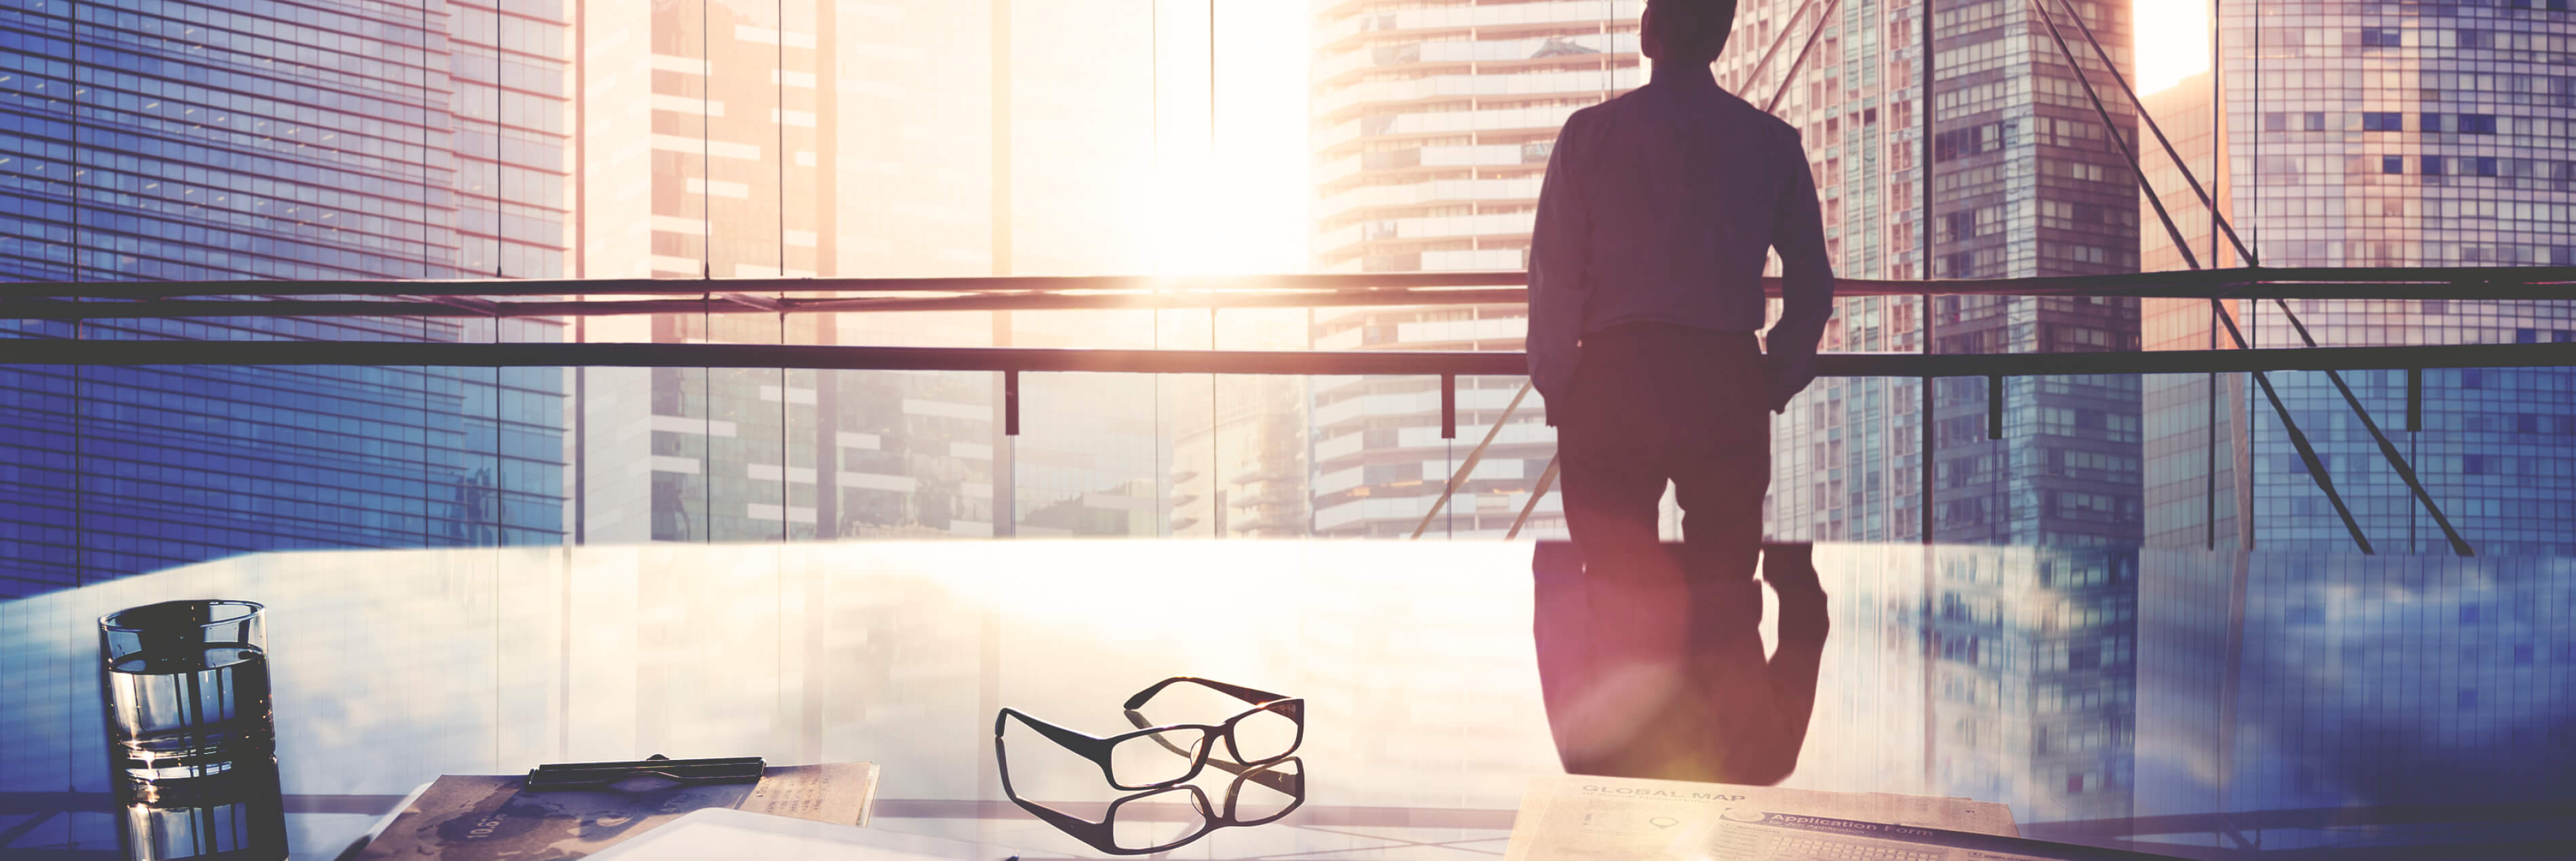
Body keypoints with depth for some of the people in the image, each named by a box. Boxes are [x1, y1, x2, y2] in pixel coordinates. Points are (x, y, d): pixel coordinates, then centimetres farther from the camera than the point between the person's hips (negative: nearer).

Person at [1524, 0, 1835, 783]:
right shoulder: (1771, 142, 8)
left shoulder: (1591, 133, 1)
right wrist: (1774, 386, 17)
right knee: (1725, 589, 8)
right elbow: (1813, 285, 8)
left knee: (1619, 595, 3)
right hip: (1727, 379, 2)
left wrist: (1556, 390, 7)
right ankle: (1737, 758, 9)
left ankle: (1618, 758, -2)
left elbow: (1554, 273, -1)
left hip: (1613, 375, -1)